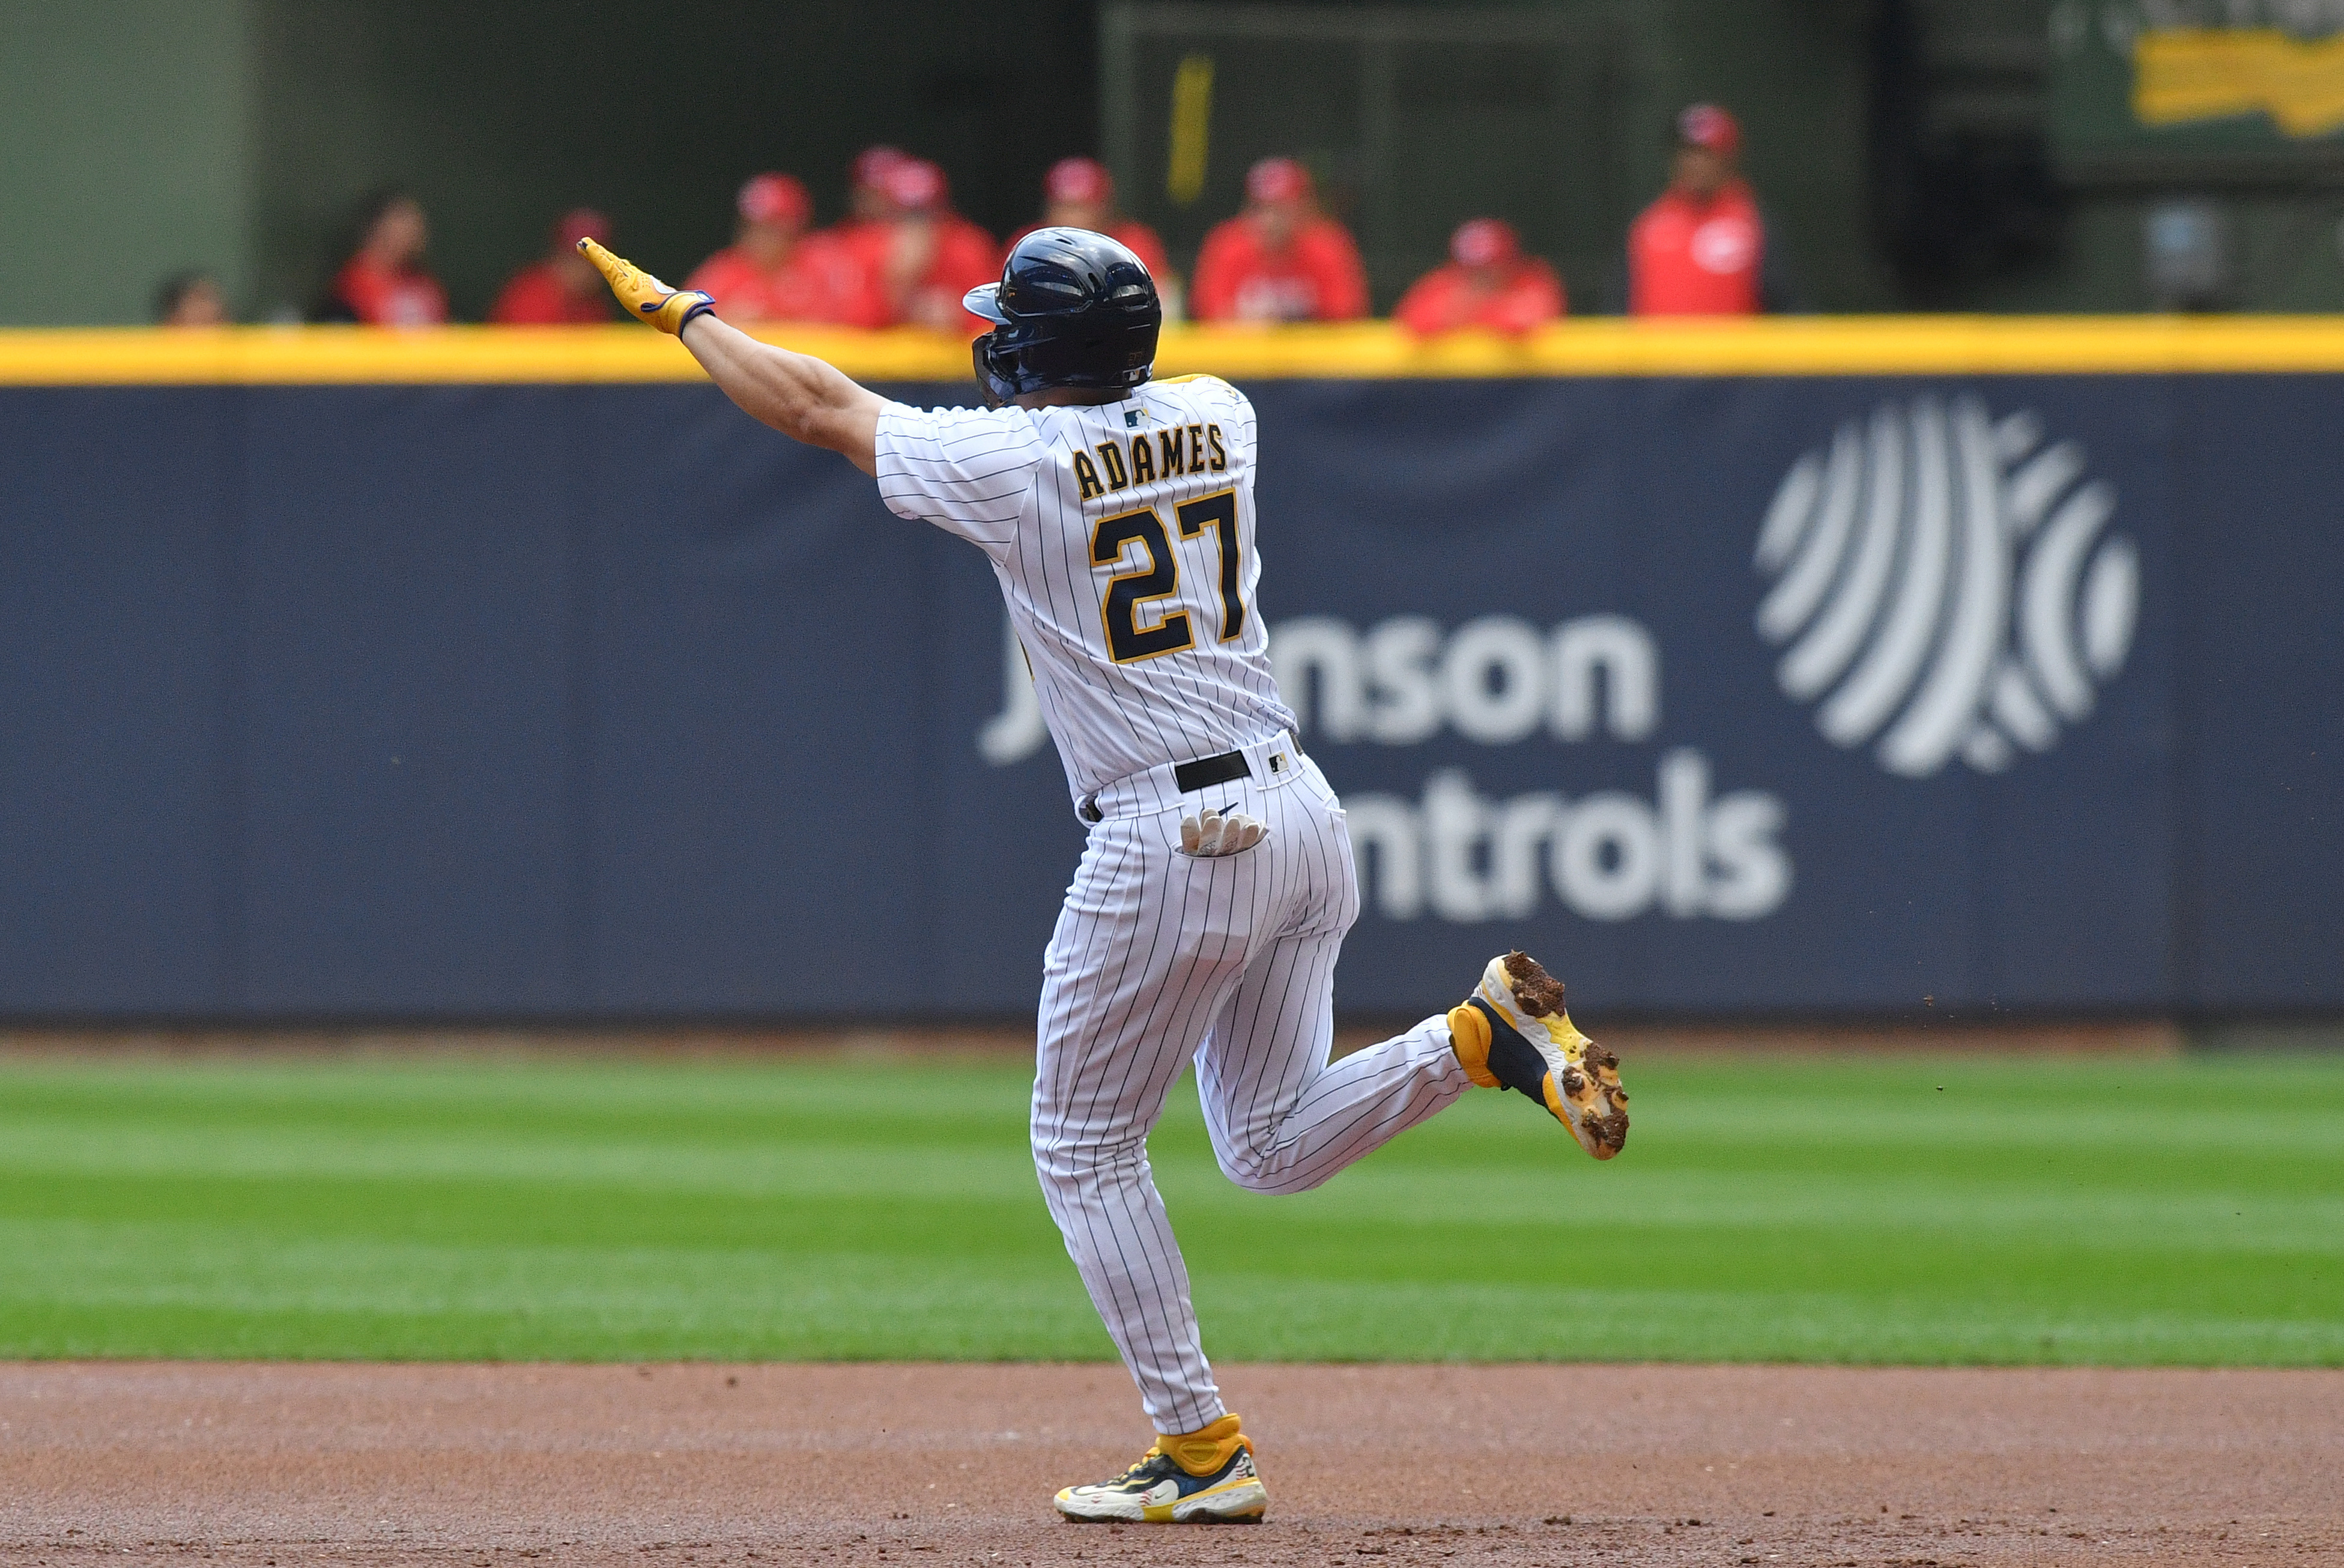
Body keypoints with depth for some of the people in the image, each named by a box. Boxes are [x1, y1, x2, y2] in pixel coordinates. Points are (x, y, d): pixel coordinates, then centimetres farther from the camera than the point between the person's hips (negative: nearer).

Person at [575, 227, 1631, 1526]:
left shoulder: (1010, 461, -9)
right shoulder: (1218, 419, 7)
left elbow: (814, 407, 3)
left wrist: (674, 311, 17)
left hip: (1168, 843, -6)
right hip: (1301, 814, 7)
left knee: (1085, 1151, 10)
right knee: (1271, 1147, 16)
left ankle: (1200, 1450, 7)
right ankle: (1484, 1033, -7)